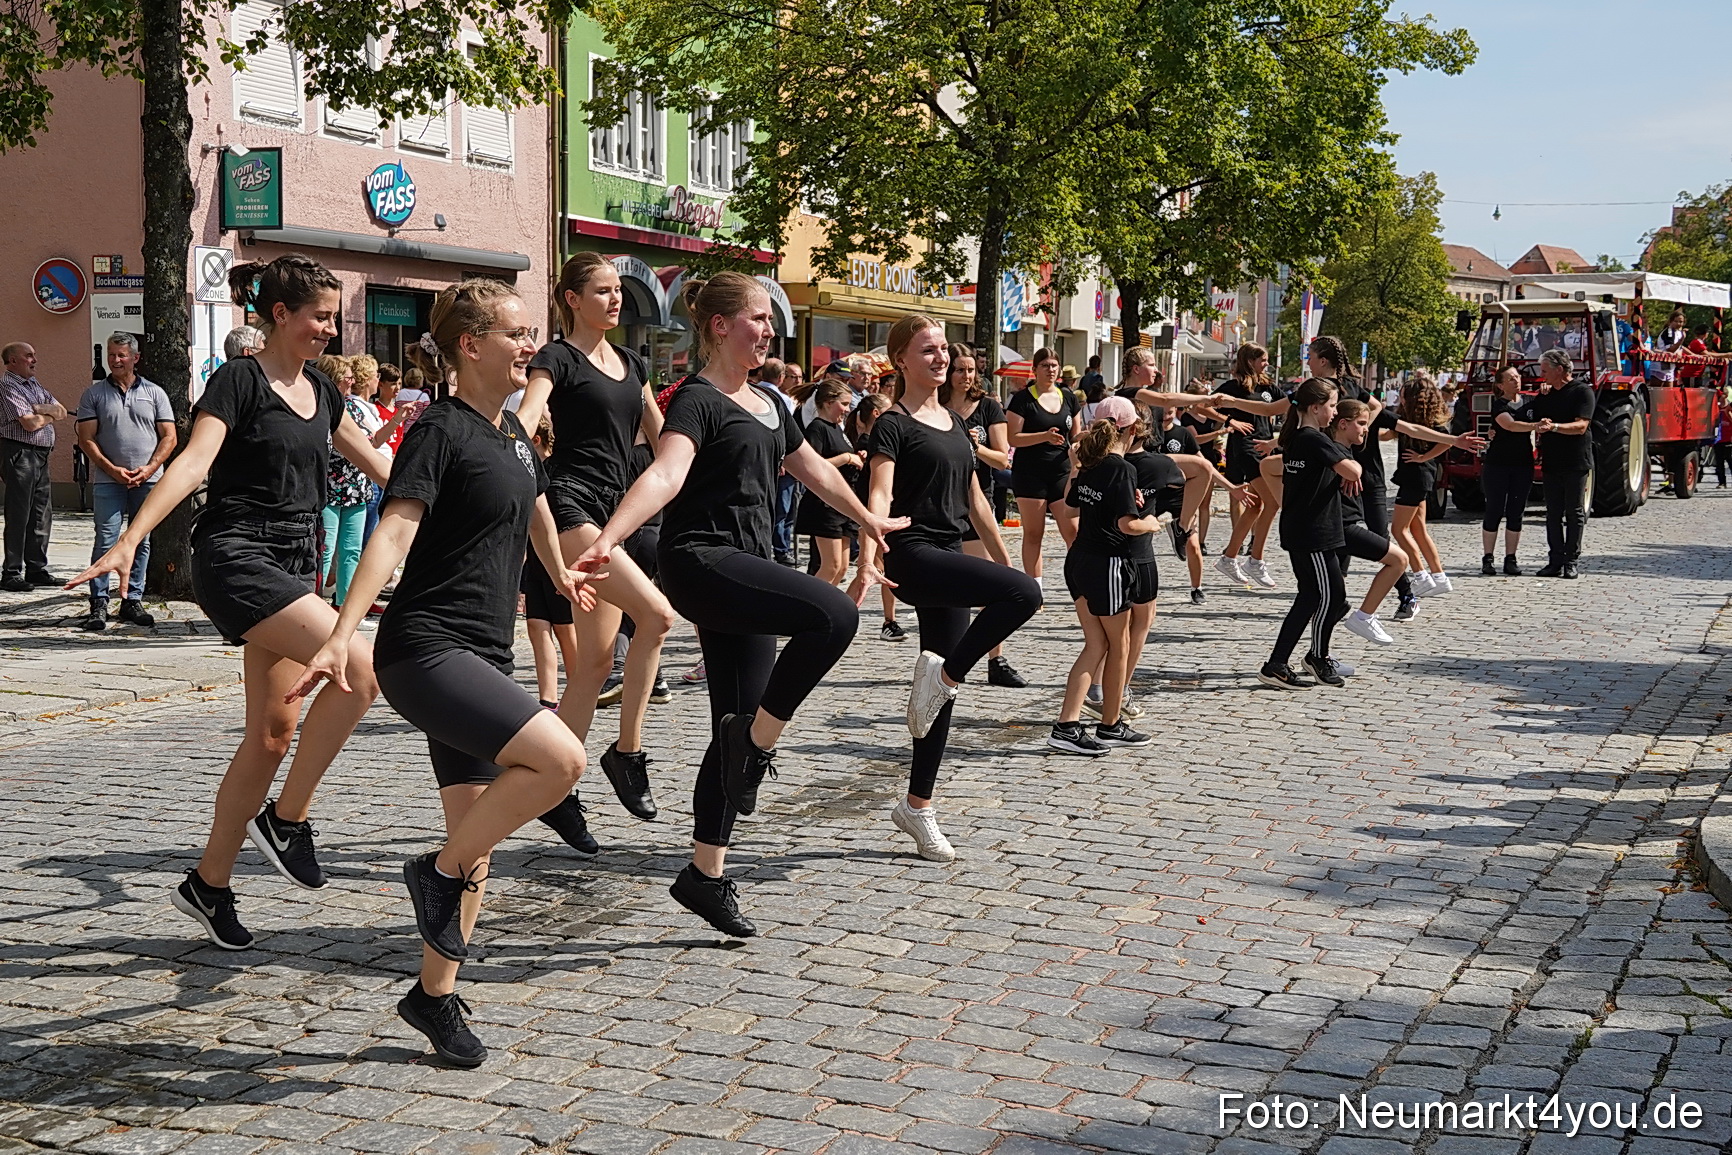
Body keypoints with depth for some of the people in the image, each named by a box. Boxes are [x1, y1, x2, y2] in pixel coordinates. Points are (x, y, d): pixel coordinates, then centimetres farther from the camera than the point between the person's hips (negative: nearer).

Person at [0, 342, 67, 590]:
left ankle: (37, 569, 17)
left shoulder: (34, 384, 19)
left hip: (41, 455, 9)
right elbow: (30, 423, -17)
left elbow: (62, 412, 12)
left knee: (42, 516, 10)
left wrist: (40, 409, -7)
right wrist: (50, 414, 2)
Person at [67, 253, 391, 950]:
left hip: (292, 563, 8)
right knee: (359, 666, -24)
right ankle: (286, 818, -9)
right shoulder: (239, 380, -8)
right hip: (236, 557, -8)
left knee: (274, 732, 7)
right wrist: (129, 541, -31)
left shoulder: (319, 392, 15)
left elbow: (376, 463, 26)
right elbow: (192, 462, -20)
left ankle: (208, 885, 18)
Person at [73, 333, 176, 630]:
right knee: (106, 541, -7)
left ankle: (132, 601, 14)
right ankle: (99, 604, -3)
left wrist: (150, 468, -8)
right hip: (108, 481, -1)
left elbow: (169, 437, 6)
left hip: (148, 481, 2)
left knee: (141, 542, 6)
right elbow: (86, 439, 2)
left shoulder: (154, 393, 10)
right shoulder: (94, 394, 7)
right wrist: (113, 469, -10)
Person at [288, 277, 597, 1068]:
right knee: (560, 757, -24)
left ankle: (435, 995, 23)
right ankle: (439, 872, -4)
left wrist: (562, 577, 47)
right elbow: (393, 533, -23)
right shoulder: (441, 430, -12)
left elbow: (535, 505, 33)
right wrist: (340, 637, -33)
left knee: (475, 842, 10)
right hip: (426, 651, -9)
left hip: (482, 656, 9)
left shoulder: (511, 432, 14)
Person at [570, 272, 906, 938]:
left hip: (745, 569, 9)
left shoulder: (767, 402, 18)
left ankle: (705, 875, 15)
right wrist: (608, 539, -42)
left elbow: (813, 469, 33)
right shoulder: (697, 399, -9)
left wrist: (868, 521, 43)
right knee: (833, 615, -27)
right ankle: (756, 743, -12)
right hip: (700, 560, -9)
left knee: (737, 728, 7)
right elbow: (665, 474, -26)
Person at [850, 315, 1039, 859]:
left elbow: (974, 500, 22)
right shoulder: (893, 425, -6)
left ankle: (917, 806, 16)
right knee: (1025, 593, -27)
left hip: (949, 558, 8)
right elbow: (880, 495, -21)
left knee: (942, 693, 8)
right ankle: (944, 672, -12)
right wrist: (868, 562, -35)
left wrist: (1004, 564, 22)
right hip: (913, 555, -8)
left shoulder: (955, 423, 17)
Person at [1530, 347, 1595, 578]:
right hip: (1551, 462, 6)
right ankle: (1555, 561, 9)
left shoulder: (1582, 391, -6)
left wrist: (1555, 426, -32)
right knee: (1553, 514, 5)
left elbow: (1581, 426, -17)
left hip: (1576, 463, -6)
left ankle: (1571, 562, 4)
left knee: (1575, 513, 0)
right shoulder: (1544, 396, 15)